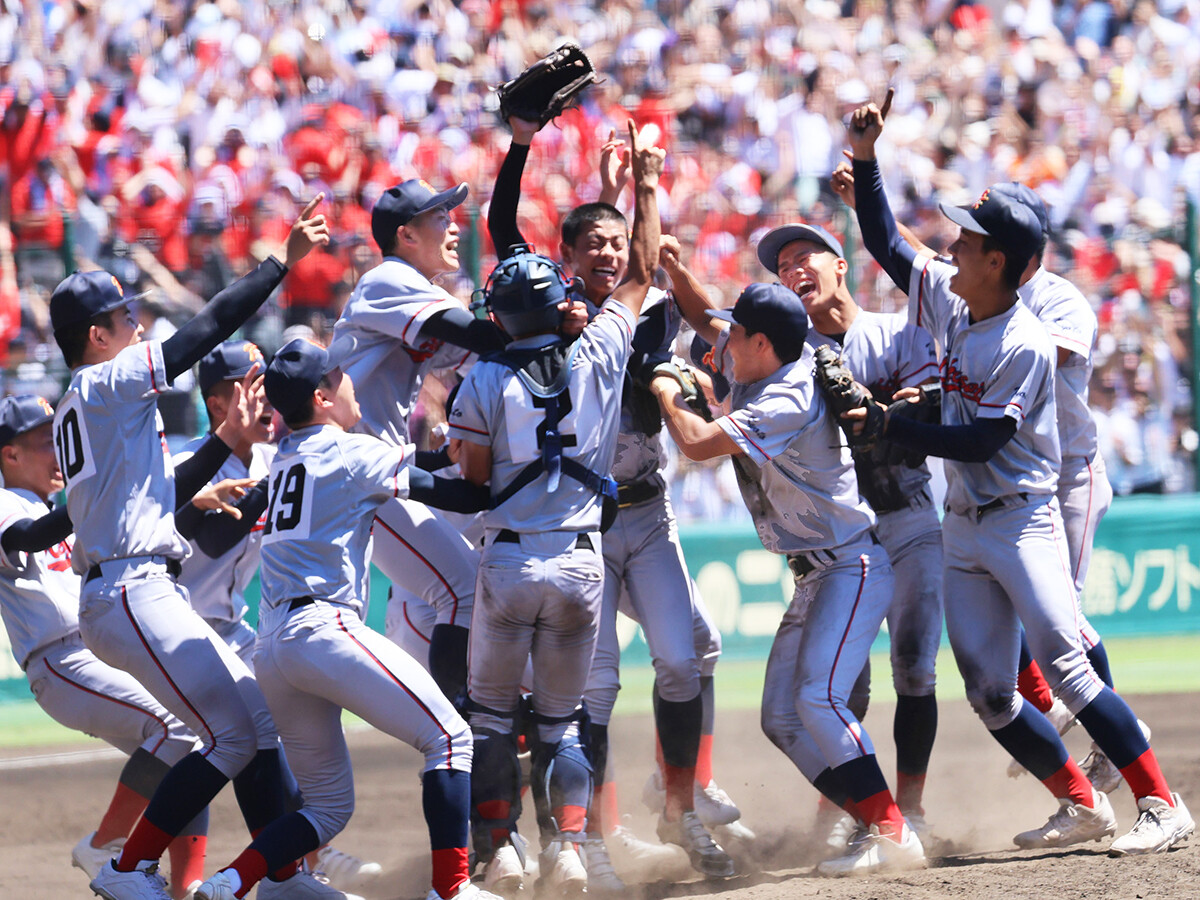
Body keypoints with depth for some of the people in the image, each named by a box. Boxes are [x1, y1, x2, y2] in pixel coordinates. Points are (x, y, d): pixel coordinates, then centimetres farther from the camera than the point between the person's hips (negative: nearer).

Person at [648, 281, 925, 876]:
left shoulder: (788, 403, -24)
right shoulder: (751, 374, 5)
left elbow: (696, 443, -29)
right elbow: (704, 317, 23)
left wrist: (666, 392, -12)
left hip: (853, 566, -11)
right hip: (815, 575, 11)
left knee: (818, 697, -25)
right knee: (782, 717, 4)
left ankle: (893, 835, -28)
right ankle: (875, 827, 2)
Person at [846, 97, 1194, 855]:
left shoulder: (1024, 345, -19)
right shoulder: (950, 300, 3)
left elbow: (980, 442, -21)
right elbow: (886, 244, 15)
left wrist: (887, 424, -19)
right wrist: (866, 161, 5)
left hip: (1022, 521, -8)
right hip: (964, 528, 8)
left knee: (1065, 668, -17)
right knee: (990, 694, 3)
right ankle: (1083, 807, 14)